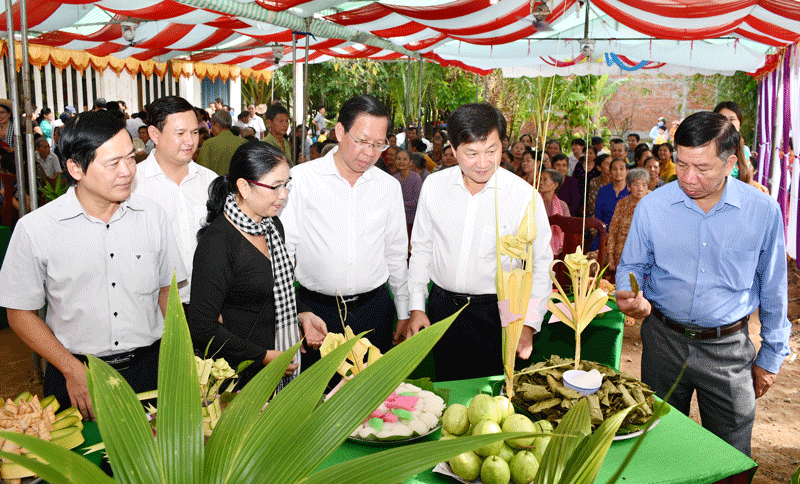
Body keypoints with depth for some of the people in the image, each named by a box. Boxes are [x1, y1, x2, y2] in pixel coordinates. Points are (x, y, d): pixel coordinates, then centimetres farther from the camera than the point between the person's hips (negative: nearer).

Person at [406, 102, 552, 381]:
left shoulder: (524, 195, -10)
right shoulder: (434, 186, -3)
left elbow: (542, 263, -3)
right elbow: (421, 249, 8)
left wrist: (528, 324, -8)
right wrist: (417, 307, 5)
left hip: (496, 313, -2)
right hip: (442, 307, 3)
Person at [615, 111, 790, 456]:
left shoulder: (763, 211, -7)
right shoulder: (652, 206, -7)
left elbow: (773, 289, 3)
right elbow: (631, 266, 6)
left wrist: (770, 356, 7)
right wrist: (629, 296, -17)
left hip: (730, 349, -1)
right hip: (664, 340, 1)